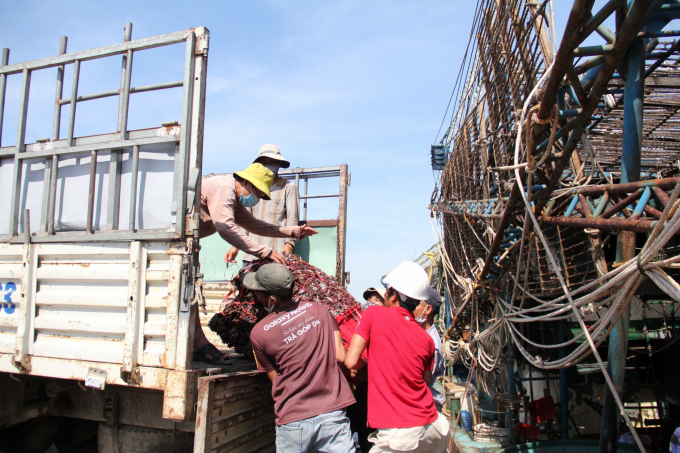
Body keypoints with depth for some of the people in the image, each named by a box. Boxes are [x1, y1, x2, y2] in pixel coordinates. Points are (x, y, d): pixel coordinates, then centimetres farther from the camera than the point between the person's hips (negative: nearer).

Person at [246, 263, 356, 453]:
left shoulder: (258, 333, -5)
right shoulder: (317, 308, 0)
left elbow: (276, 379, 5)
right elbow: (340, 356, -2)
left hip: (292, 421, -1)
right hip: (332, 414, 1)